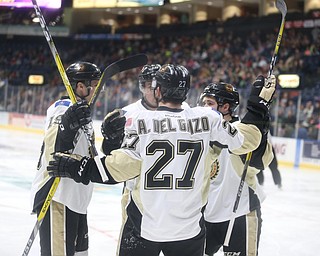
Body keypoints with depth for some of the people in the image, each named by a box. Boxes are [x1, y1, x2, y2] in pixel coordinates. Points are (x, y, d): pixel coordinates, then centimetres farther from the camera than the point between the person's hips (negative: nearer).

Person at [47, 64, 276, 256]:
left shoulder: (140, 120, -11)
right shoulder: (207, 118, -5)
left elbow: (123, 165, -14)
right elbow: (245, 141, 3)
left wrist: (78, 168, -5)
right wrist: (259, 105, 17)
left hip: (144, 226, -2)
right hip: (190, 228, 2)